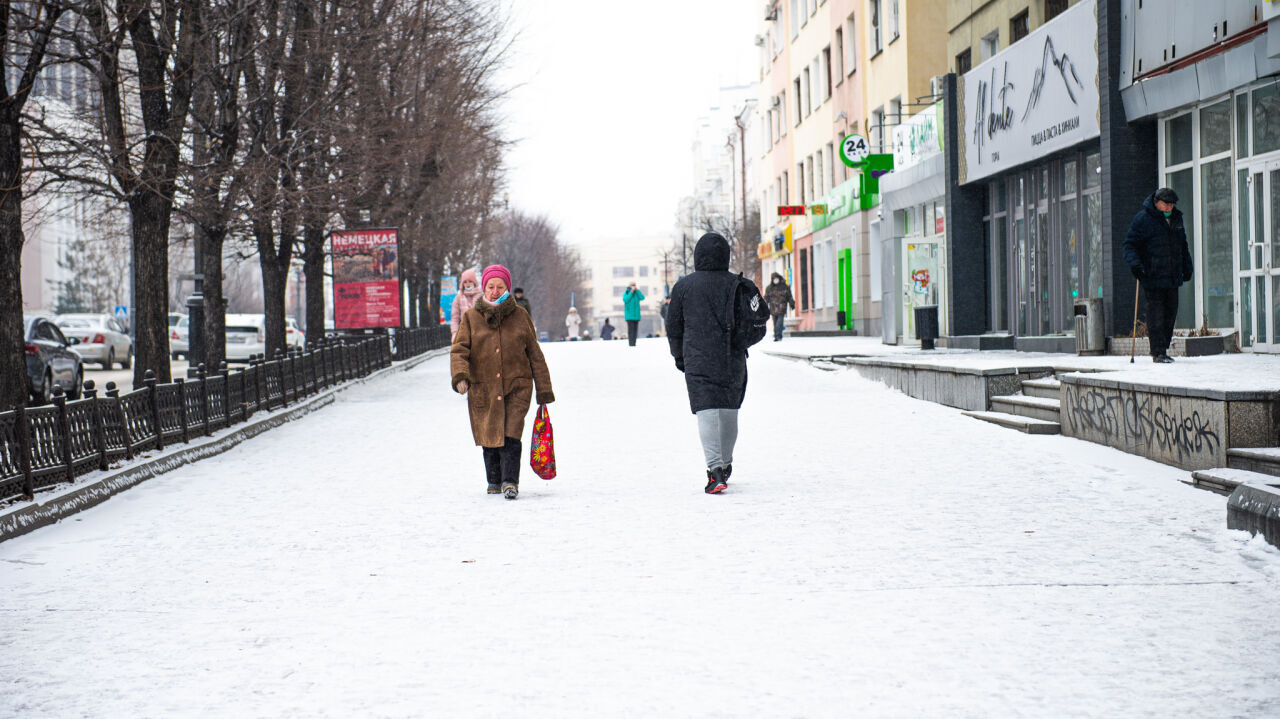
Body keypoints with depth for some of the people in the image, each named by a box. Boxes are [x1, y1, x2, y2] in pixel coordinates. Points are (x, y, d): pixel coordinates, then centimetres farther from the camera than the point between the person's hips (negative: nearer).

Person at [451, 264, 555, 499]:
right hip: (482, 389, 1)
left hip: (516, 387, -1)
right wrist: (460, 376, -22)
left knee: (511, 435, -16)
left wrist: (544, 389, 9)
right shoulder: (471, 318, 5)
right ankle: (494, 481, 26)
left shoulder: (520, 317, 6)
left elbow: (534, 354, 10)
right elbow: (459, 350, -2)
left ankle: (510, 482, -17)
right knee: (489, 436, 8)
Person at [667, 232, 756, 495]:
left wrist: (679, 356, 18)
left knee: (707, 413, -8)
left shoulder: (684, 286, -3)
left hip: (698, 362, -3)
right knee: (729, 412, 17)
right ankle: (725, 465, 31)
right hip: (733, 361, 3)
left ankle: (715, 470, -23)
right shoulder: (738, 285, 1)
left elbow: (673, 326, 4)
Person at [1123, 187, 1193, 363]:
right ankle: (1158, 352, -6)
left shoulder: (1176, 218, 16)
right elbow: (1130, 243, -6)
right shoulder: (1143, 219, -5)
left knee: (1171, 312, 7)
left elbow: (1183, 246, 28)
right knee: (1156, 314, -7)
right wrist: (1134, 263, -20)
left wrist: (1187, 267, 27)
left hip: (1172, 277, 7)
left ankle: (1163, 348, 17)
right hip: (1152, 276, -7)